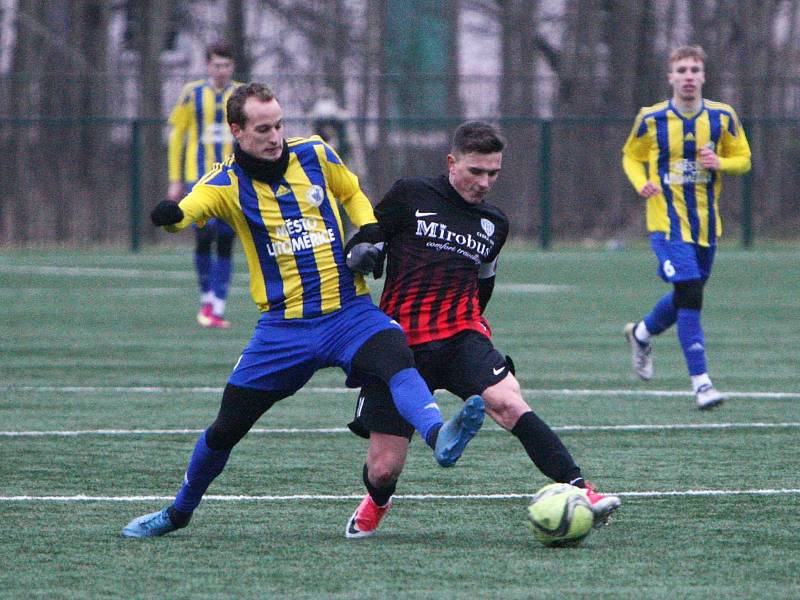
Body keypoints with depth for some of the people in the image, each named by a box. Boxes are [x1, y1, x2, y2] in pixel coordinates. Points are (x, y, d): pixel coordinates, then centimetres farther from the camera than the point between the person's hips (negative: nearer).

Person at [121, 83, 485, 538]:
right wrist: (170, 216, -50)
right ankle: (179, 512, 29)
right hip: (284, 326, 0)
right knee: (226, 428, 6)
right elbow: (190, 208, -25)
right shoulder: (228, 182, -4)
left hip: (349, 312, 0)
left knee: (396, 357, -33)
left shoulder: (315, 155, 3)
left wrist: (368, 235, 2)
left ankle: (439, 437, -56)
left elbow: (353, 193, 22)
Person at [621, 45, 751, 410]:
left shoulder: (722, 117, 1)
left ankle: (641, 333, 47)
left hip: (706, 222, 4)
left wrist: (719, 163, -14)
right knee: (689, 295, -17)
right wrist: (641, 182, -12)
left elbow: (743, 159, 8)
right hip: (667, 220, -4)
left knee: (688, 296, 15)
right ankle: (701, 382, -14)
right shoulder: (651, 119, -4)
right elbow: (630, 157, 9)